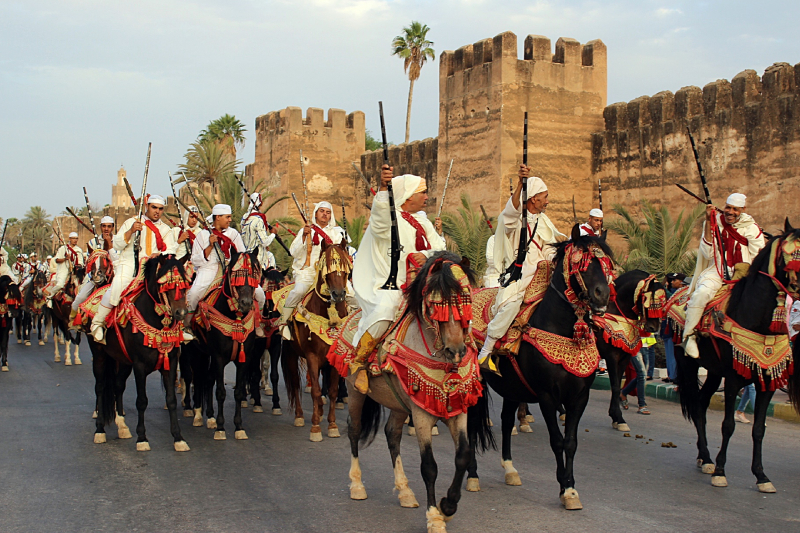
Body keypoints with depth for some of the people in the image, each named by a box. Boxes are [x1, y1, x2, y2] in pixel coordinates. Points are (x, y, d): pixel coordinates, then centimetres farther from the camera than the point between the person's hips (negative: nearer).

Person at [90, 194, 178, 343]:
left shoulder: (165, 230, 18)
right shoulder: (130, 222, 14)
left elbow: (171, 251, 3)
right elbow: (116, 244, 4)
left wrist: (160, 254, -20)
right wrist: (130, 231, -12)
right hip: (129, 264, -3)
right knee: (117, 288, -29)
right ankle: (97, 323, -15)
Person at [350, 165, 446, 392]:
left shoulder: (423, 222, 20)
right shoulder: (387, 218, -4)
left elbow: (440, 249, 14)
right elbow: (380, 213, -29)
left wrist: (427, 254, -10)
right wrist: (384, 186, -47)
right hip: (386, 287, -8)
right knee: (384, 310, -37)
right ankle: (358, 362, -20)